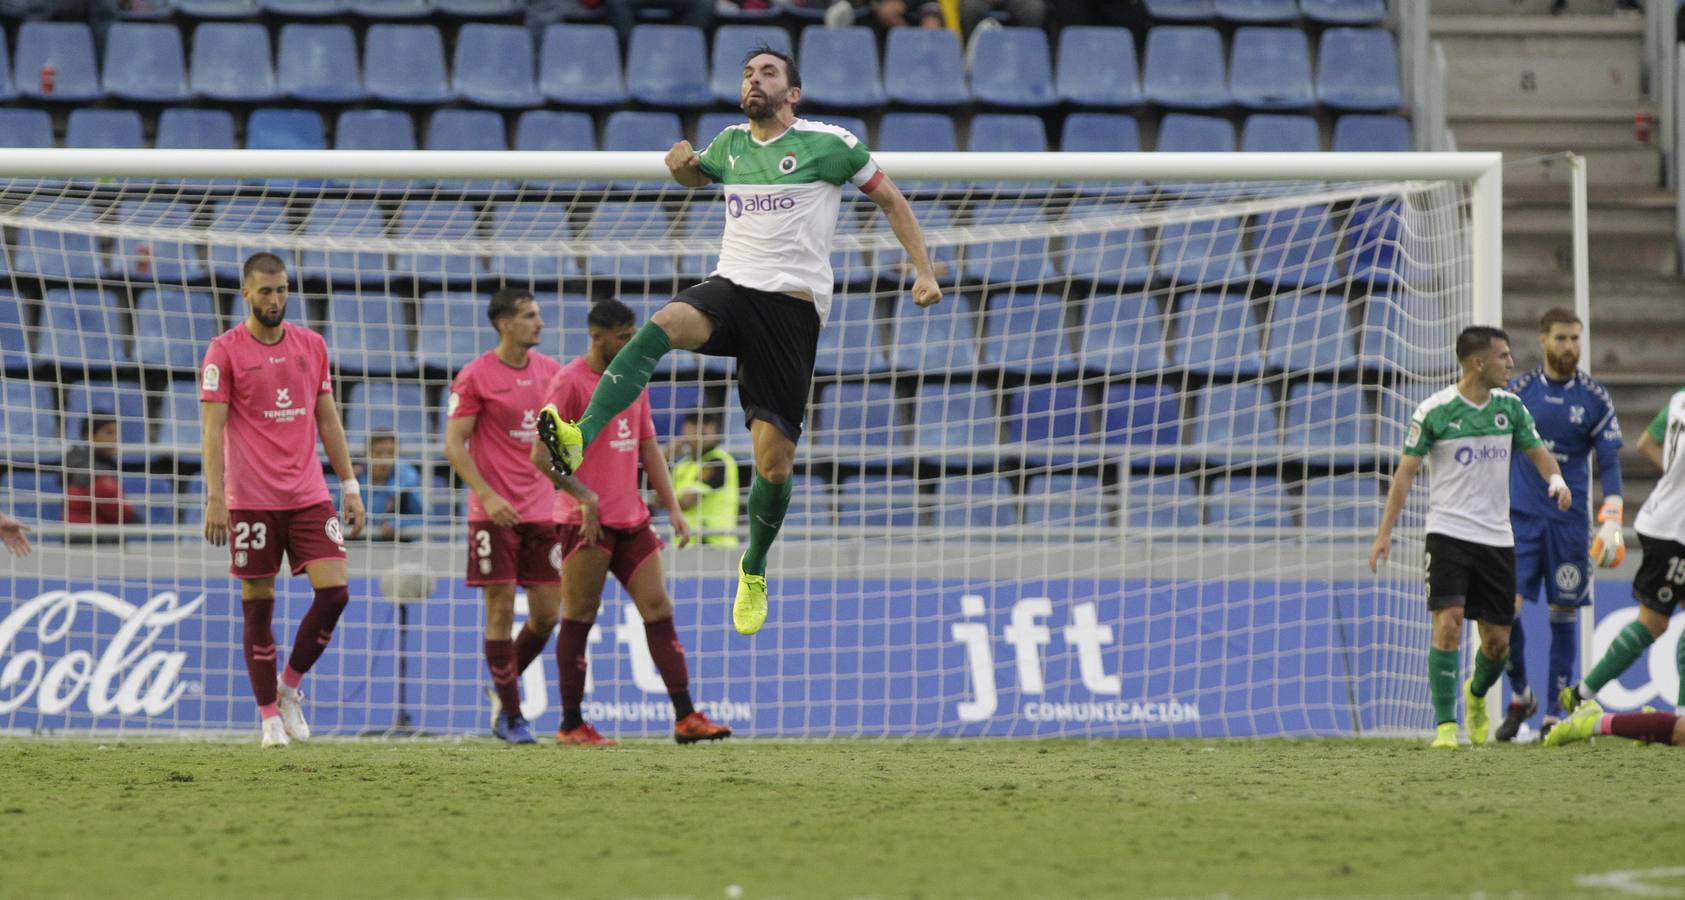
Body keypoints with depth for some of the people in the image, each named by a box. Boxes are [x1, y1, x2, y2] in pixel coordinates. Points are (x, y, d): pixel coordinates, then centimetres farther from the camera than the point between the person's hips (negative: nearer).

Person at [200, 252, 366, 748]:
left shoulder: (312, 345, 11)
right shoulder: (225, 351, -3)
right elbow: (213, 428, -7)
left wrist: (351, 488, 11)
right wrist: (215, 498, -15)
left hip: (309, 496, 4)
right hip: (251, 500, -4)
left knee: (335, 591, -8)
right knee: (258, 608, 0)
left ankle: (290, 687, 12)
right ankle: (271, 717, 8)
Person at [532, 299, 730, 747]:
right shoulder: (569, 382, -9)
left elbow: (648, 448, 19)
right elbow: (542, 454, -13)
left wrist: (673, 508, 11)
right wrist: (583, 497, -19)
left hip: (632, 520, 7)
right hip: (587, 523, -7)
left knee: (659, 610, 0)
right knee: (579, 621, -1)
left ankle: (685, 717, -2)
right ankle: (571, 724, 6)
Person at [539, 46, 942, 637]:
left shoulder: (828, 143, 0)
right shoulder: (730, 144, 13)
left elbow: (890, 200, 9)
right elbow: (696, 175, 36)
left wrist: (923, 272, 1)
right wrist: (679, 164, 11)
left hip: (793, 307, -3)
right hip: (730, 291, 3)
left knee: (774, 461, -4)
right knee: (662, 326, -33)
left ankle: (754, 570, 22)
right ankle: (579, 439, -49)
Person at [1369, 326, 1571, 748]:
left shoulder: (1509, 406, 6)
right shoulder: (1434, 411, -7)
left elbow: (1537, 451, 14)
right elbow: (1406, 472, -2)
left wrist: (1556, 479, -10)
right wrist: (1385, 532, -5)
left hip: (1497, 538, 4)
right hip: (1448, 534, -4)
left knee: (1497, 641, 6)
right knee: (1448, 624, -18)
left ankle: (1476, 694, 39)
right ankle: (1445, 725, -13)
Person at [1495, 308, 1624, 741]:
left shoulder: (1594, 398, 1)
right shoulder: (1519, 391, 4)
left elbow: (1610, 462, 1)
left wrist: (1611, 523, -9)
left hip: (1569, 522, -1)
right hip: (1520, 518, 1)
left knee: (1563, 616, 2)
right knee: (1506, 609, -9)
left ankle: (1554, 714, 10)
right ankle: (1520, 696, 13)